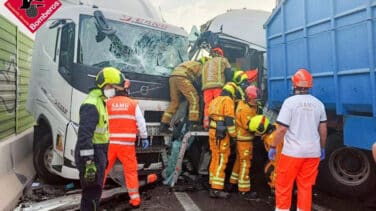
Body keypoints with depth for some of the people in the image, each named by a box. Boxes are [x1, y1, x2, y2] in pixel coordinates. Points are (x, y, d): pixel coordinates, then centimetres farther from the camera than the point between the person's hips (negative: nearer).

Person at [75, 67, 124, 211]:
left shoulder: (100, 102, 13)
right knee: (92, 193, -2)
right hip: (91, 155, -10)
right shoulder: (91, 104, -19)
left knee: (95, 192, 21)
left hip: (97, 154, 10)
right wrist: (89, 162, -28)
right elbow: (84, 135, -26)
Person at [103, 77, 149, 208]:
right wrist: (144, 138, 11)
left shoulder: (107, 104, 0)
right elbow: (141, 123, 2)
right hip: (127, 144, 0)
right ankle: (135, 199, 12)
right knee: (131, 170, 8)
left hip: (110, 143, 1)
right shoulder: (133, 104, 1)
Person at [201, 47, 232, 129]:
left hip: (206, 86, 4)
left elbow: (202, 77, 28)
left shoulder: (206, 63, 34)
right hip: (218, 85, -4)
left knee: (207, 106, 2)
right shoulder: (223, 60, 21)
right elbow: (228, 73, 12)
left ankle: (206, 124, -4)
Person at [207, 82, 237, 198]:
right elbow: (229, 120, -16)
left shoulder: (215, 100, 18)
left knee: (215, 159, 16)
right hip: (222, 134, -9)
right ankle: (216, 189, -5)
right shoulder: (228, 101, -9)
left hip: (213, 132, 9)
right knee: (221, 161, -6)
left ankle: (213, 184, 24)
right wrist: (233, 135, -9)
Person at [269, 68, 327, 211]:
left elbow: (282, 129, -15)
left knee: (284, 185, 10)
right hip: (313, 152, 5)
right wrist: (322, 148, 22)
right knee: (306, 186, 15)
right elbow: (323, 130, 9)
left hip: (293, 151, -5)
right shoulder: (318, 103, 4)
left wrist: (273, 147, -4)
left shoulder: (290, 101, -12)